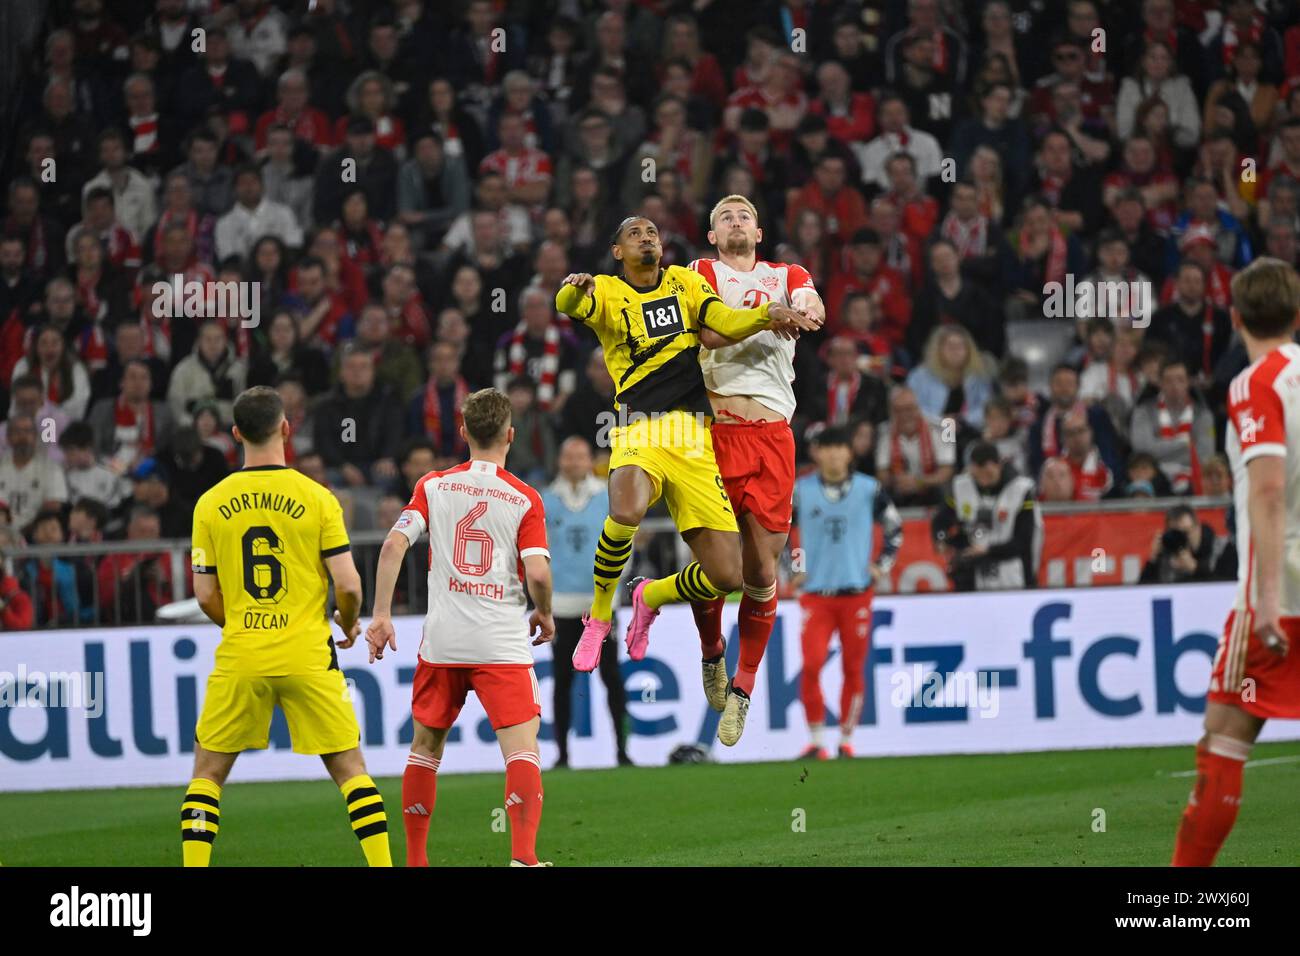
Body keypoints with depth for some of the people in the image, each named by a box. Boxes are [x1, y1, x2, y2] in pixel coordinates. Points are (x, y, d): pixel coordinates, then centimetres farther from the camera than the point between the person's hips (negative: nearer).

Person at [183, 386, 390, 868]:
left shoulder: (211, 504, 0)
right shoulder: (317, 498, -5)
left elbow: (206, 596, 3)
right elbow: (348, 584, -7)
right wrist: (349, 623, 14)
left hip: (239, 660, 1)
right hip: (308, 658, -1)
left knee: (207, 772, 11)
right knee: (350, 768, 8)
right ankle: (382, 864, 3)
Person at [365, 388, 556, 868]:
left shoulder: (433, 486, 5)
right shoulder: (525, 499, -1)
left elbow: (393, 545, -7)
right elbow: (538, 572, -11)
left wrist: (381, 614, -4)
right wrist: (544, 615, 9)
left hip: (441, 643, 3)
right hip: (503, 644, -3)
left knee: (425, 746, 17)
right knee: (522, 747, -7)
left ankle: (414, 859, 21)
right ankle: (523, 855, -25)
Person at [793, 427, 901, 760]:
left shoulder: (869, 490, 2)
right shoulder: (799, 491, 0)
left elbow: (895, 529, 15)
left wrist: (881, 566, 5)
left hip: (857, 592, 1)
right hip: (815, 593, -1)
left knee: (854, 668, 2)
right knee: (811, 666, -13)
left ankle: (846, 741, 14)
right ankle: (815, 742, -6)